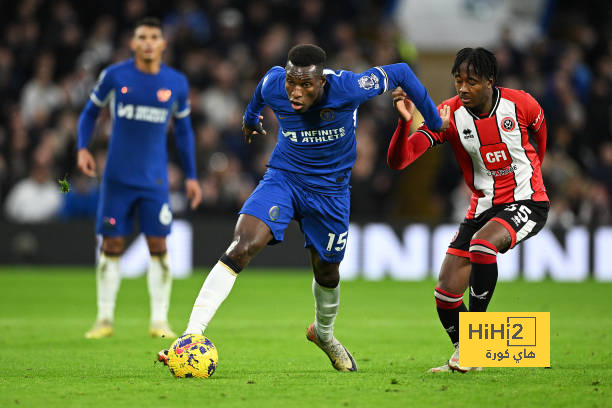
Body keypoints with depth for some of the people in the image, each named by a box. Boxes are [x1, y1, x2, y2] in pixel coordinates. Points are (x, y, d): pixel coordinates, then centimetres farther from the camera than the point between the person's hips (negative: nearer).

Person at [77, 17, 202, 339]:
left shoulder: (176, 83, 2)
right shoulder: (114, 76, -2)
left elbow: (183, 129, 14)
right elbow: (90, 112, 10)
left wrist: (191, 176, 11)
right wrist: (83, 148, -6)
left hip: (154, 180, 1)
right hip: (117, 177, -1)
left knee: (158, 246, -4)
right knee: (111, 246, 0)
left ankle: (159, 321, 3)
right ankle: (104, 319, 10)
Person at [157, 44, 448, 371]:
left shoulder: (347, 88, -26)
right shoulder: (273, 84, -18)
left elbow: (399, 73, -10)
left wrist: (434, 121, -1)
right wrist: (250, 117, 30)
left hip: (330, 190, 0)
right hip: (282, 180, 0)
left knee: (326, 272, 14)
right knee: (240, 248, -22)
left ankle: (324, 334, 49)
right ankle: (191, 338, -26)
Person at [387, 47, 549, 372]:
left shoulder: (520, 104, -12)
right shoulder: (448, 115, -11)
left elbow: (539, 127, 15)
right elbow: (397, 161, -20)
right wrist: (405, 122, -38)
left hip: (527, 202, -3)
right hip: (482, 208, 3)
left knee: (482, 243, -34)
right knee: (446, 293, -3)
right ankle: (462, 353, 23)